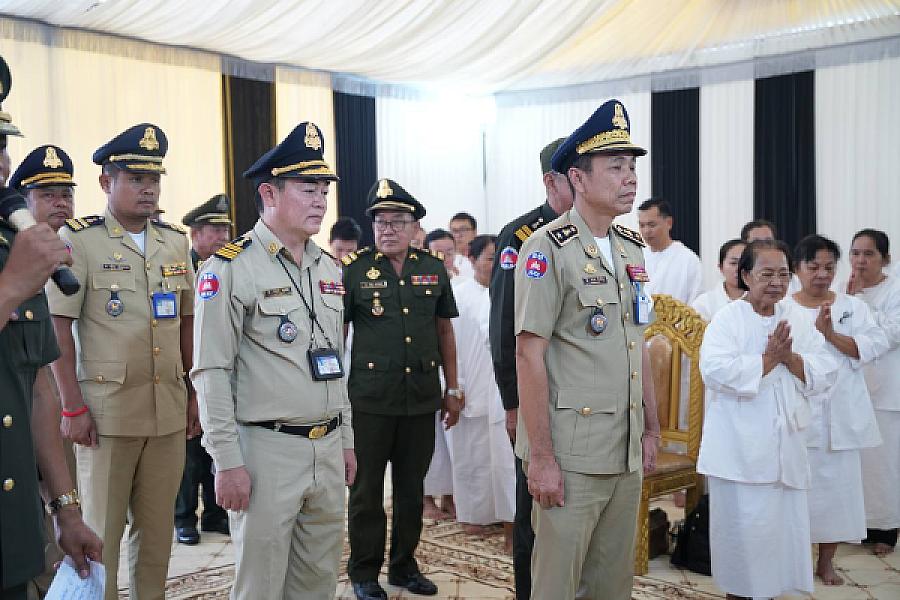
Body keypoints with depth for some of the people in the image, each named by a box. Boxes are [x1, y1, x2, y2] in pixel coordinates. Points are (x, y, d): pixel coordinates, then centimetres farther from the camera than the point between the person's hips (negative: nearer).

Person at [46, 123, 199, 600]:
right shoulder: (78, 240, -4)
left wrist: (196, 394, 9)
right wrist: (73, 407, -12)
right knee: (101, 529, 5)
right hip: (105, 412, -4)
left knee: (157, 526, 12)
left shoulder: (175, 242, 10)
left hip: (170, 411, 4)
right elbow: (58, 328, -7)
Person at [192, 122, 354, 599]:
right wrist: (228, 462, -15)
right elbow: (211, 372, -13)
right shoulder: (230, 268, -10)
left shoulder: (328, 267, 12)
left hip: (328, 447, 7)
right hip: (267, 451, -6)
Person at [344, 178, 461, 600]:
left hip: (422, 399, 3)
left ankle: (404, 565, 29)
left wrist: (453, 389, 11)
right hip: (369, 400, -3)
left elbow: (444, 331, 13)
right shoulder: (352, 269, -4)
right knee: (367, 490, 7)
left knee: (412, 487, 14)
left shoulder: (434, 268, 6)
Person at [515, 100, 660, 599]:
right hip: (572, 456, -7)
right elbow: (529, 354, -16)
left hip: (627, 454, 7)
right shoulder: (548, 247, -12)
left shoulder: (631, 248, 11)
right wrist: (540, 458, -18)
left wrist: (651, 429, 13)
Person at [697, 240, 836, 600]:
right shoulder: (727, 320, -6)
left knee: (785, 523, 10)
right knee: (744, 526, 0)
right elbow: (715, 370, -21)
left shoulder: (798, 320, 9)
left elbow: (823, 375, 4)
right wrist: (769, 359, -16)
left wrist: (789, 357, -13)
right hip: (740, 448, -5)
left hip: (786, 445, 5)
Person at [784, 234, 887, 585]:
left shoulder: (853, 306, 7)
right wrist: (816, 330, -20)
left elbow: (874, 346, -5)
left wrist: (832, 334, -15)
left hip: (841, 415, 2)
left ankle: (826, 560, 21)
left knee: (838, 483, 7)